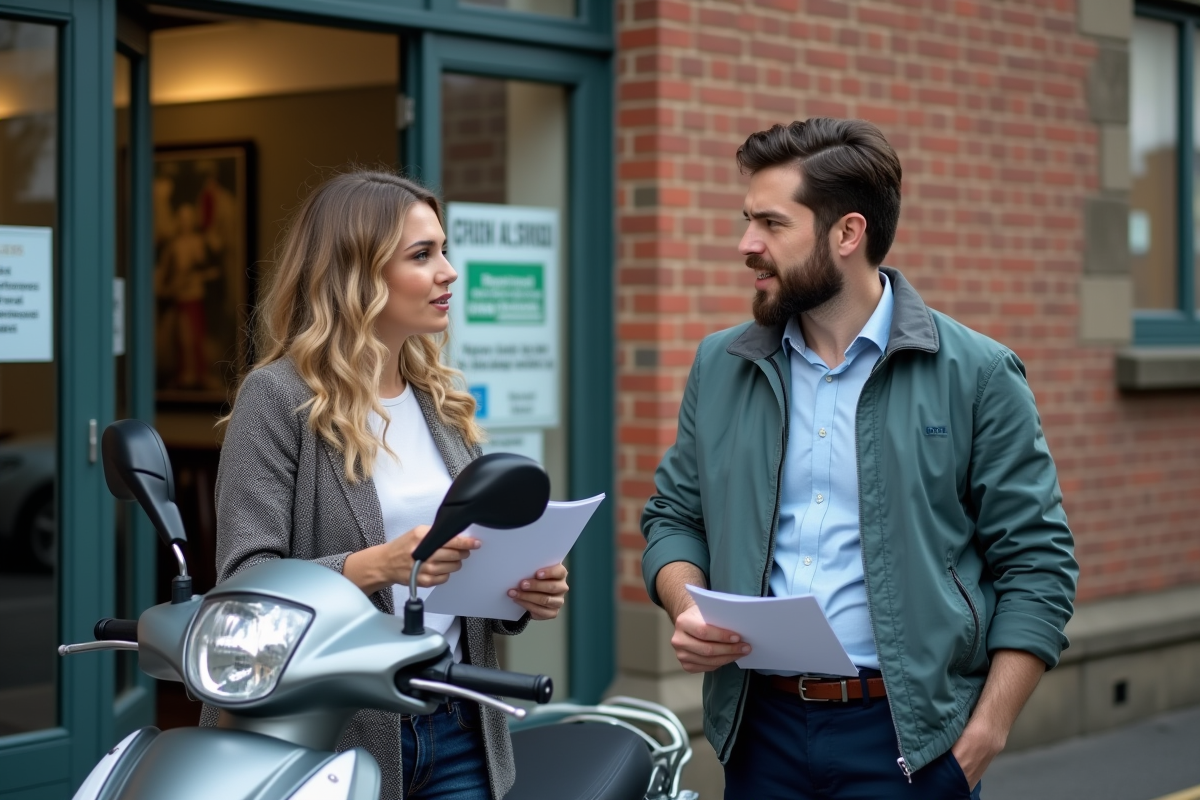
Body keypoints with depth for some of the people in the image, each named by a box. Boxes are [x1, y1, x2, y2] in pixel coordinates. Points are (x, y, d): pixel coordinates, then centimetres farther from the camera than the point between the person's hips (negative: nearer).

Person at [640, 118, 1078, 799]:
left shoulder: (977, 375, -4)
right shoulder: (721, 367, 8)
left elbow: (1037, 564, -4)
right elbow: (675, 517, 15)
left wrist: (983, 739, -11)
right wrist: (685, 606, -6)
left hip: (908, 740, -3)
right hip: (760, 731, 4)